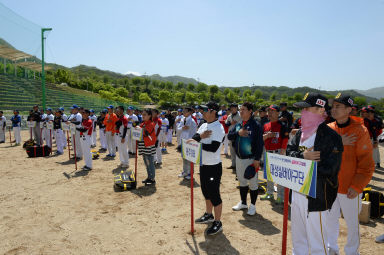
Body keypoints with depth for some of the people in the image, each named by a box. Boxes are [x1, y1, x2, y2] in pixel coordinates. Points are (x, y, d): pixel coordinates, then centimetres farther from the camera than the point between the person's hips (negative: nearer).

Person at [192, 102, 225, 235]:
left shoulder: (218, 128, -18)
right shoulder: (204, 126, 10)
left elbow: (213, 147, -27)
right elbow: (193, 138, 4)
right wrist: (200, 136, -16)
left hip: (214, 166, -9)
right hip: (203, 165, 9)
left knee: (214, 195, 0)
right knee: (206, 192, 21)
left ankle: (217, 223, 14)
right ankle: (208, 215, 40)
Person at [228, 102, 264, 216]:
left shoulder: (256, 125, -11)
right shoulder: (238, 125, 8)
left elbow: (260, 144, -14)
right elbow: (229, 136, 4)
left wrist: (257, 159, -18)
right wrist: (238, 133, -16)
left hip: (250, 159, -6)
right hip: (239, 158, 7)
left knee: (253, 183, 5)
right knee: (242, 181, 18)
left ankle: (253, 205, 22)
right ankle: (243, 203, 34)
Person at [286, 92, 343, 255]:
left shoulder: (331, 137, -16)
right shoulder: (300, 133, 8)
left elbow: (328, 169, -21)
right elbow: (289, 152, 1)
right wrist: (303, 156, -19)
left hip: (317, 197, -7)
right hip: (297, 192, 7)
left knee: (317, 242, 8)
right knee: (298, 237, 23)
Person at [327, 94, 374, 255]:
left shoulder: (360, 131, -12)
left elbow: (367, 163, -11)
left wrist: (357, 186, -15)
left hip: (350, 188, -4)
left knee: (352, 222, 13)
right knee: (331, 219, 18)